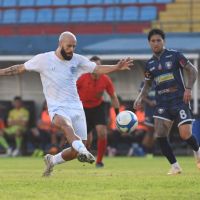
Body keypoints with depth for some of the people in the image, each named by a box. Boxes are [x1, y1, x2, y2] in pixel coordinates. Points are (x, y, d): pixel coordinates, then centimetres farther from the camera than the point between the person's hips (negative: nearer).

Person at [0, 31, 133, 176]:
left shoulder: (77, 60, 6)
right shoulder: (43, 59, 1)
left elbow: (98, 69, 1)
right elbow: (20, 68, 11)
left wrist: (117, 67, -13)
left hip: (76, 107, 4)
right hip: (57, 108, -4)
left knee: (77, 151, -3)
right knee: (64, 123, -41)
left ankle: (52, 161, 25)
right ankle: (83, 151, -61)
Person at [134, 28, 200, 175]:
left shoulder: (175, 55, -2)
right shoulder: (150, 64, 13)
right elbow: (147, 84, 22)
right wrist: (140, 98, 5)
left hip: (179, 100, -5)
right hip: (162, 103, 5)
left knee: (185, 134, -16)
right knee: (160, 135, -10)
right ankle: (175, 166, 2)